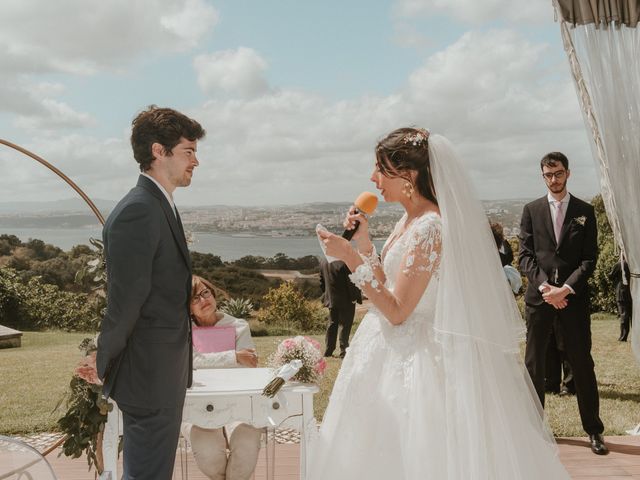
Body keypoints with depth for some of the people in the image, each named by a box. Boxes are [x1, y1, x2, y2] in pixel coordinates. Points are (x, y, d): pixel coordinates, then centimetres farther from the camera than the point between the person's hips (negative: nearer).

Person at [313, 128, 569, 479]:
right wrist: (363, 242, 3)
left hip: (417, 362, -10)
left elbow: (397, 311, -23)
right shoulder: (408, 220, 7)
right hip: (395, 352, 10)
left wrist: (349, 256, -23)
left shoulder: (429, 229, -22)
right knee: (385, 451, 19)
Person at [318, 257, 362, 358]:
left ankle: (328, 351, 17)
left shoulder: (323, 260, 0)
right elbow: (351, 282, -18)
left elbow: (322, 280, 9)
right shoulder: (344, 262, -22)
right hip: (345, 300, -6)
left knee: (332, 325, 15)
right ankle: (343, 351, 5)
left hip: (331, 299, 6)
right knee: (345, 325, 3)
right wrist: (356, 296, -7)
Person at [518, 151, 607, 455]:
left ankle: (594, 430, 12)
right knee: (534, 362, 5)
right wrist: (544, 286, -12)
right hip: (539, 296, 1)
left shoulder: (585, 211, 6)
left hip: (574, 297, -1)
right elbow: (525, 255, 2)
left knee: (582, 363, 3)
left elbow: (589, 259, 1)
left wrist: (565, 289, -12)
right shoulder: (531, 210, 7)